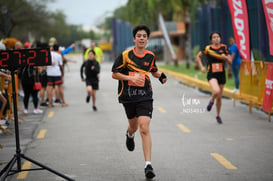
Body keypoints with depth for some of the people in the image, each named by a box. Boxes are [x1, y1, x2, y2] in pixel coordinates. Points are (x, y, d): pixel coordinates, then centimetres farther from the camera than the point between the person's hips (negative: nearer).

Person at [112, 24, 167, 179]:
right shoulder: (126, 55, -7)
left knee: (144, 128, -15)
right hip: (128, 96, 0)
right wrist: (131, 78, -18)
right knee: (134, 125, 19)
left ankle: (148, 164, -17)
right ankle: (130, 134, 61)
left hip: (145, 96, 0)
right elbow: (114, 74, -4)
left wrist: (161, 75, 0)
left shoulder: (151, 56, 3)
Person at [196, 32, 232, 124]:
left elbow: (230, 62, 4)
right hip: (211, 74, -3)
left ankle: (218, 116, 30)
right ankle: (211, 101, 5)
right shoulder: (208, 48, -4)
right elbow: (198, 56, 12)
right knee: (216, 91, -30)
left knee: (219, 97, 10)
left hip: (221, 74, 3)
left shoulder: (224, 47, 1)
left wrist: (226, 57, -16)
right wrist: (202, 67, 1)